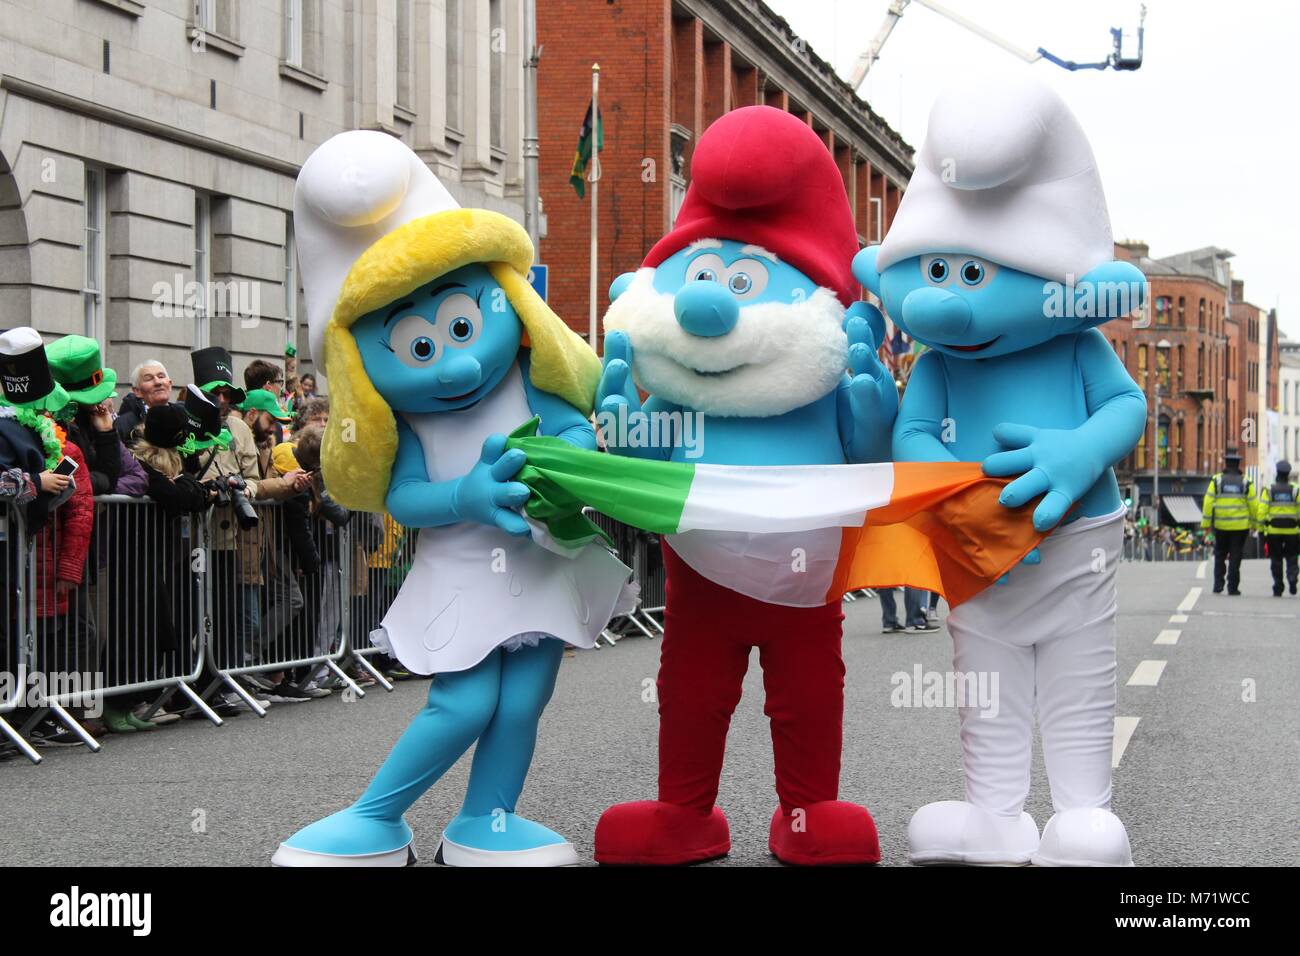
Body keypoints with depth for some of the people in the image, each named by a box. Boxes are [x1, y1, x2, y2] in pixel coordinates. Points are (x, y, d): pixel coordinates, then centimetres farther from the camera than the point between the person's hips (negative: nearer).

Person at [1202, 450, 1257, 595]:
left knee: (1220, 555, 15)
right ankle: (1232, 587, 3)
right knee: (1235, 557, 5)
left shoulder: (1216, 481, -2)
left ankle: (1218, 584, 5)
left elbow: (1208, 503, -4)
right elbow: (1253, 505, 1)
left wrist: (1206, 523, 0)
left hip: (1220, 525, 1)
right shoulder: (1246, 483, -2)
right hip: (1240, 526, -1)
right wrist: (1254, 523, 13)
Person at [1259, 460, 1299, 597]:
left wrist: (1261, 528, 1)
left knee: (1276, 560, 9)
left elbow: (1262, 510, -5)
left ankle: (1278, 589, 8)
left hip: (1273, 530, 0)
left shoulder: (1268, 490, -1)